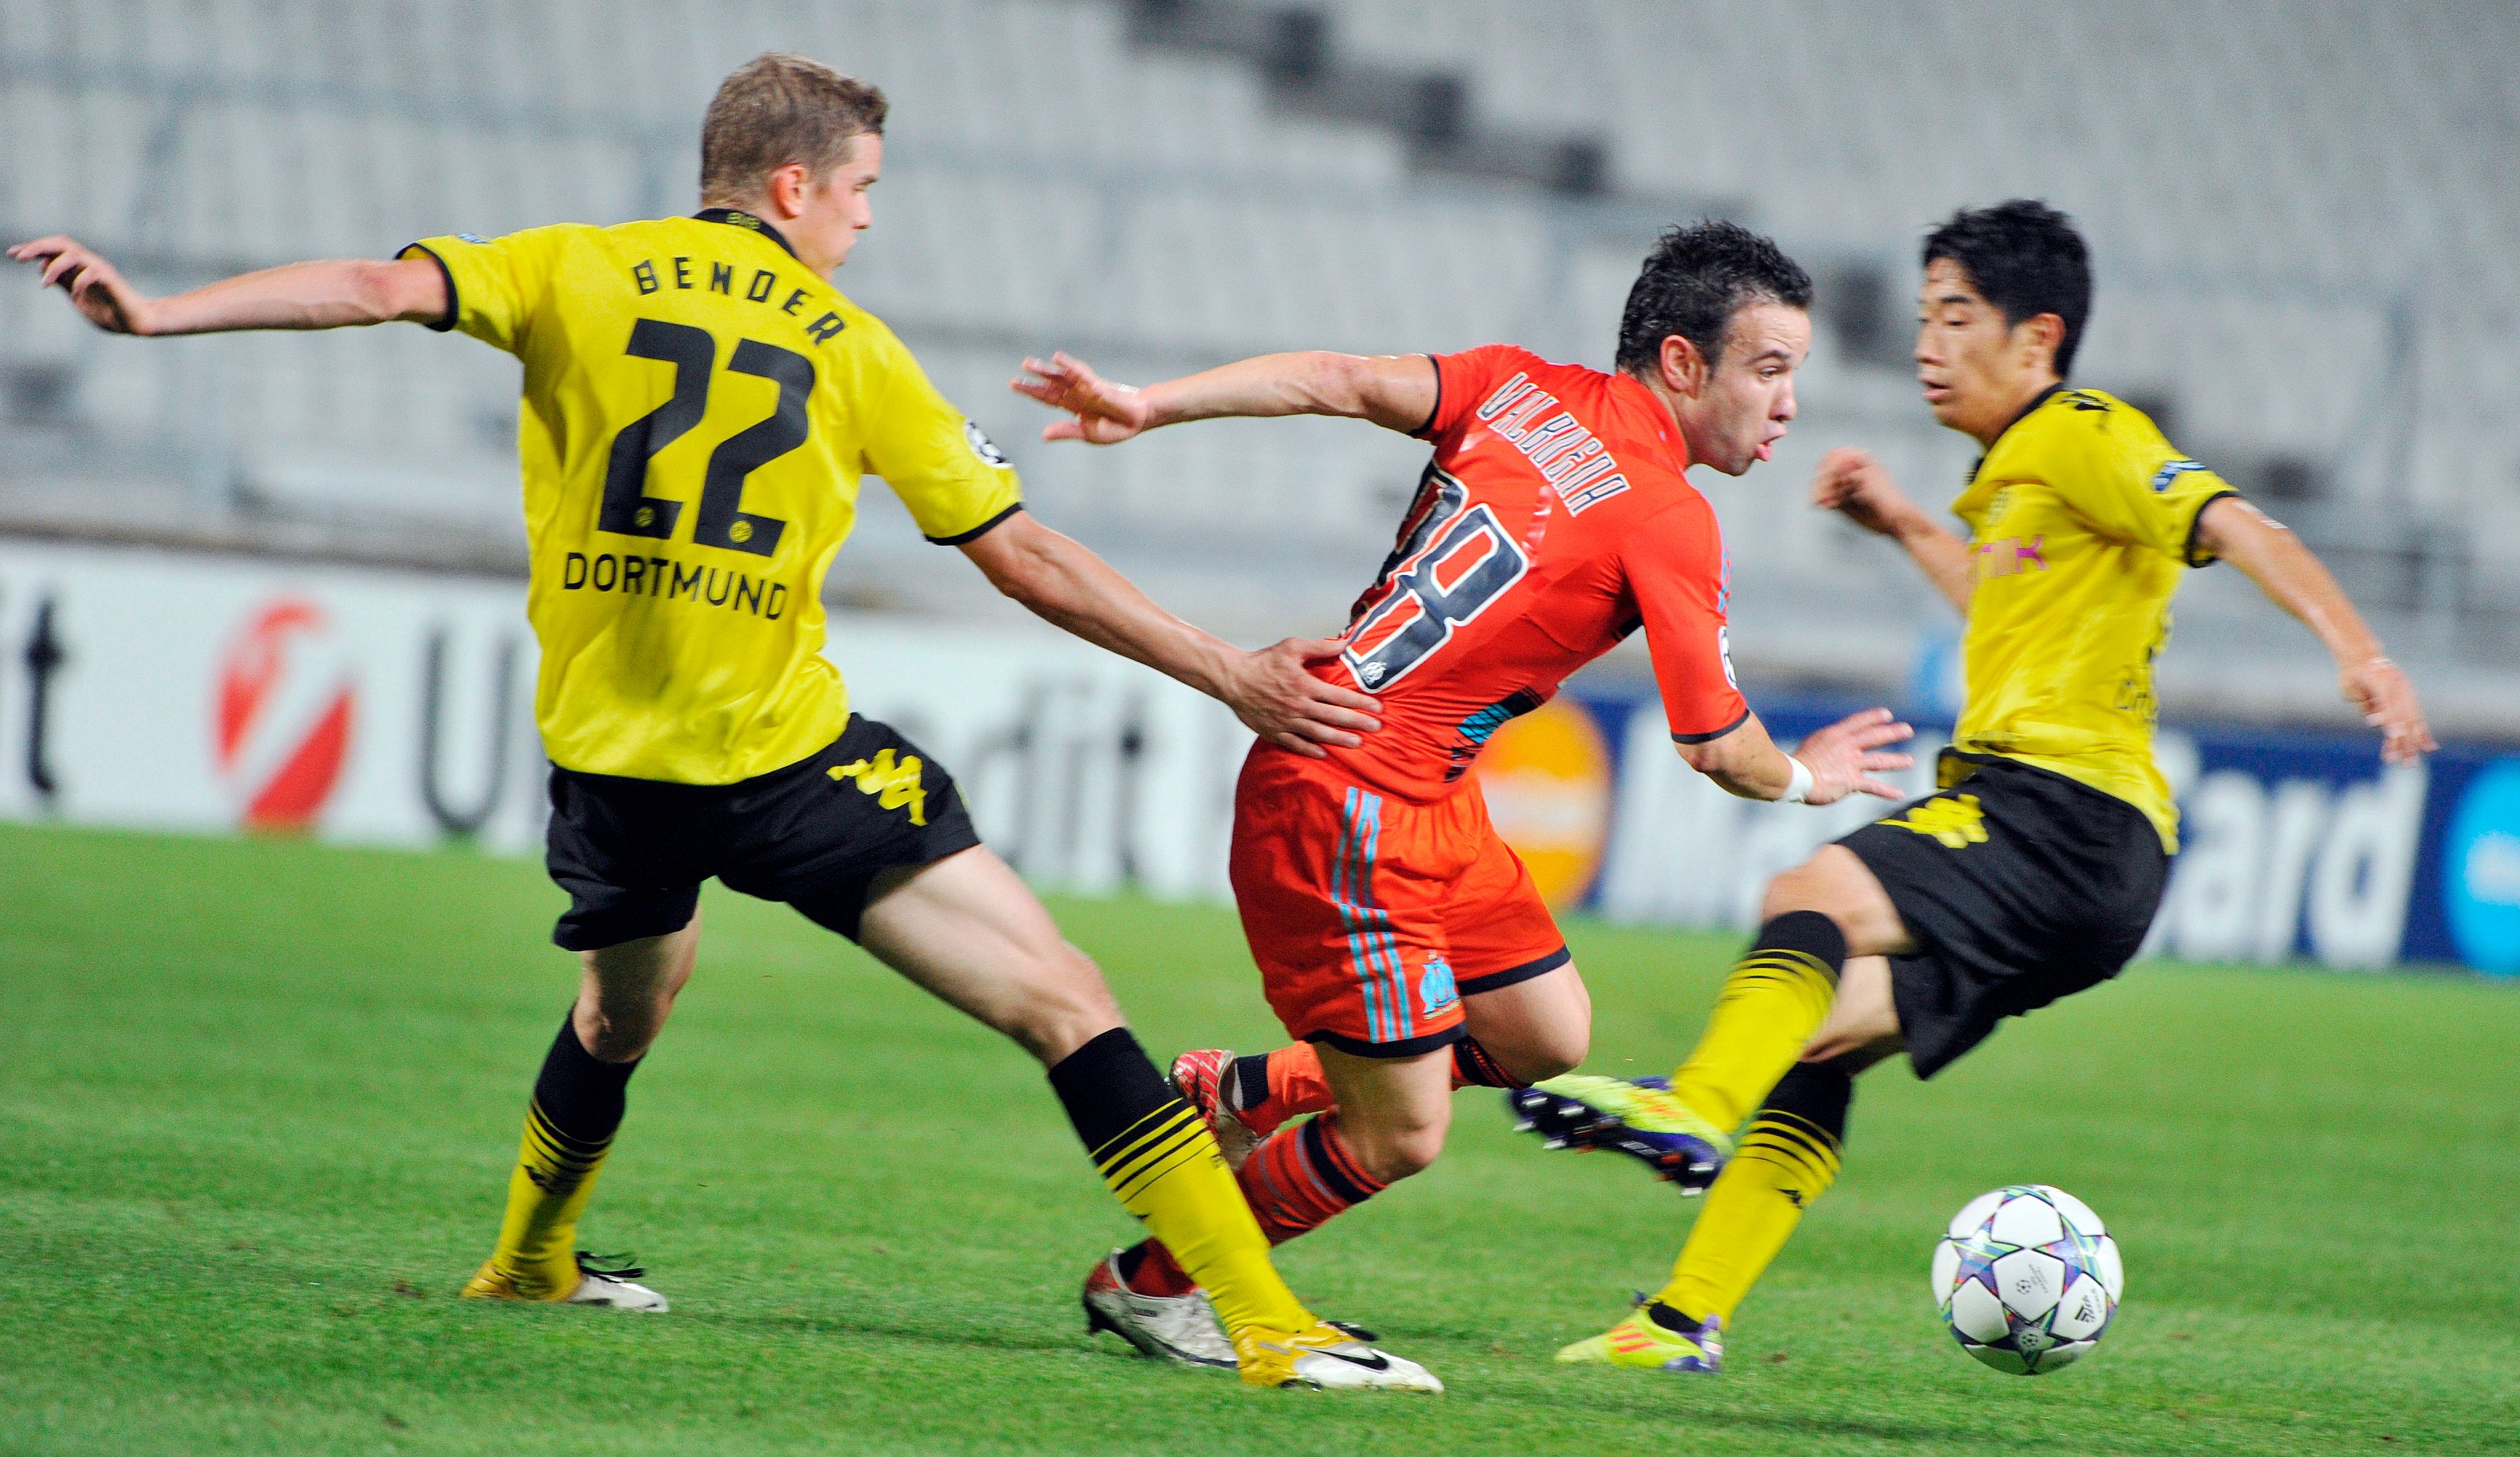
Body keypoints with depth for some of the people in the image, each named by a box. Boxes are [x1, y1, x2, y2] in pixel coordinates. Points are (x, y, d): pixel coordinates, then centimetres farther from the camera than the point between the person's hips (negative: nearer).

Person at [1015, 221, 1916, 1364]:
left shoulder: (1522, 389, 4)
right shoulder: (1670, 525, -15)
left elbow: (1345, 383, -6)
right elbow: (1719, 749, -8)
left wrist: (1149, 406, -9)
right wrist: (1803, 778, 13)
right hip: (1348, 804, -9)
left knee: (1549, 1037, 14)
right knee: (1401, 1137, -2)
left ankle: (1243, 1094, 25)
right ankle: (1148, 1284, 16)